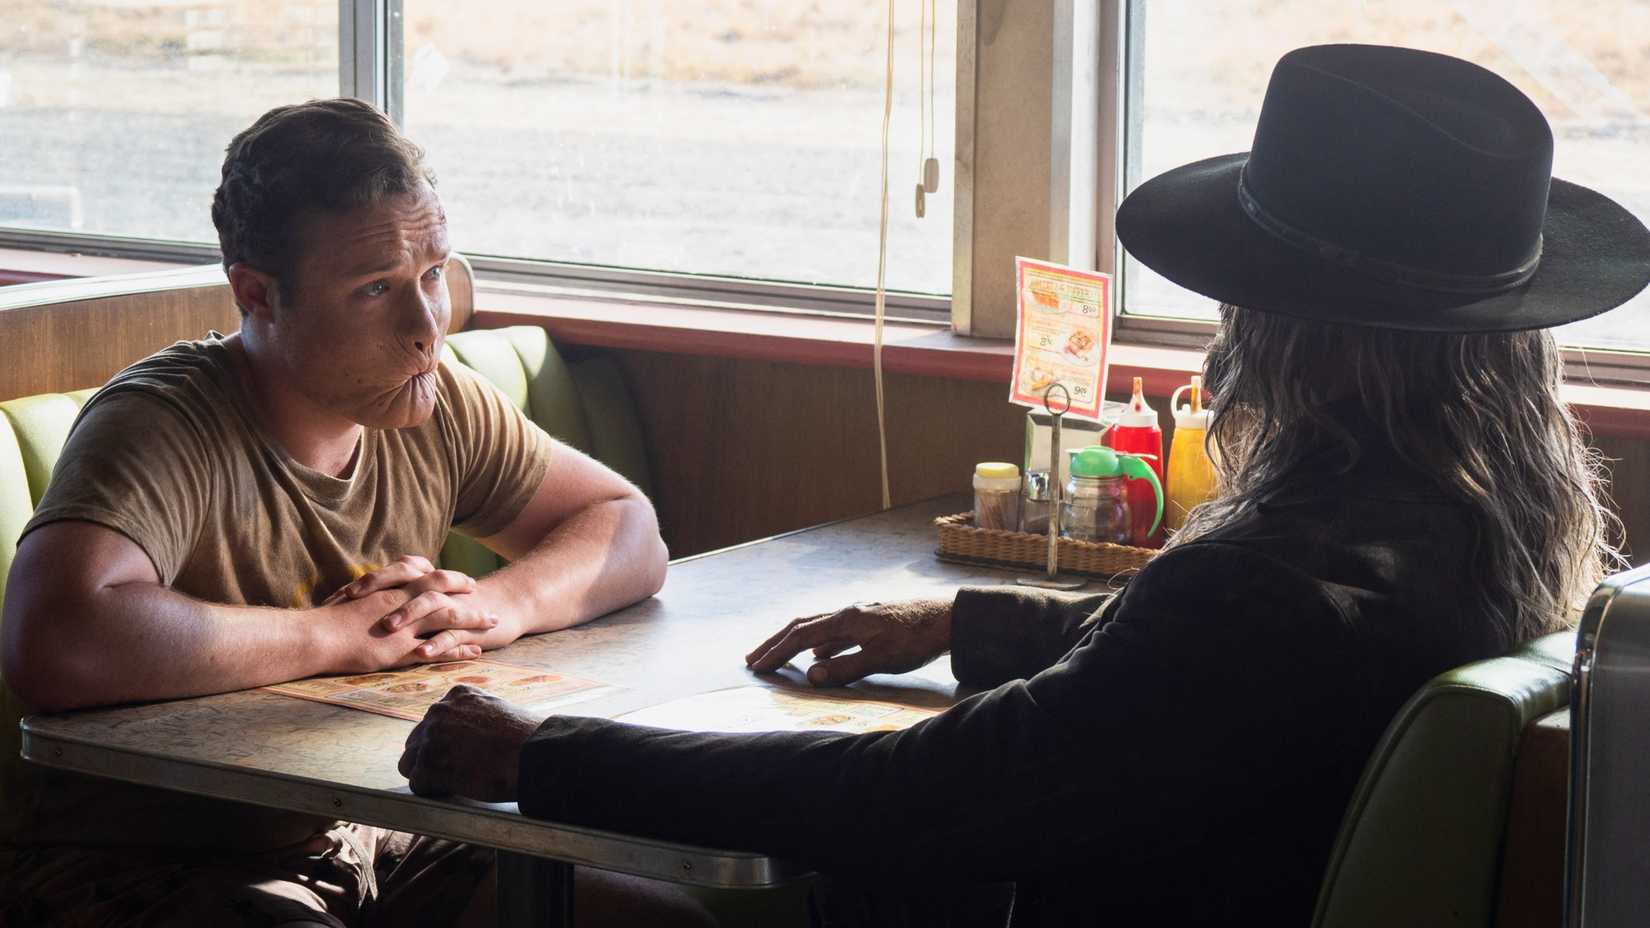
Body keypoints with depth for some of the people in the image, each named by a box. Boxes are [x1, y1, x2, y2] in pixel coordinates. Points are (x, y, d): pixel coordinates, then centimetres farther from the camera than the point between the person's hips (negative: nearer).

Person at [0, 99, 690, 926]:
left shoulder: (435, 407, 2)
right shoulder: (162, 427, -21)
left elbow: (627, 530, 13)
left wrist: (501, 604, -11)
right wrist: (338, 636, -25)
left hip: (363, 846, 7)